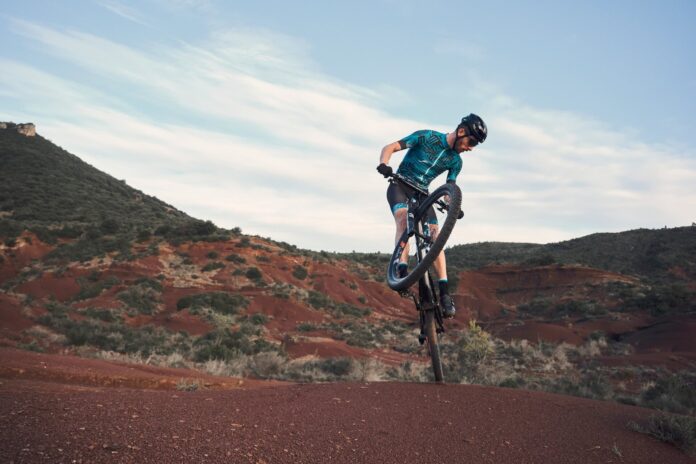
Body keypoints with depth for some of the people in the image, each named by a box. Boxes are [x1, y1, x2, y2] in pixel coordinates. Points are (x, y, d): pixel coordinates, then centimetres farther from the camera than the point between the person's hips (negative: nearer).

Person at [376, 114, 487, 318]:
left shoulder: (456, 161, 4)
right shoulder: (427, 136, -10)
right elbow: (389, 148, -13)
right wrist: (384, 165, -35)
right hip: (399, 186, -4)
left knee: (435, 237, -14)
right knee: (403, 216, -36)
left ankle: (444, 292, -19)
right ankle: (402, 271, -43)